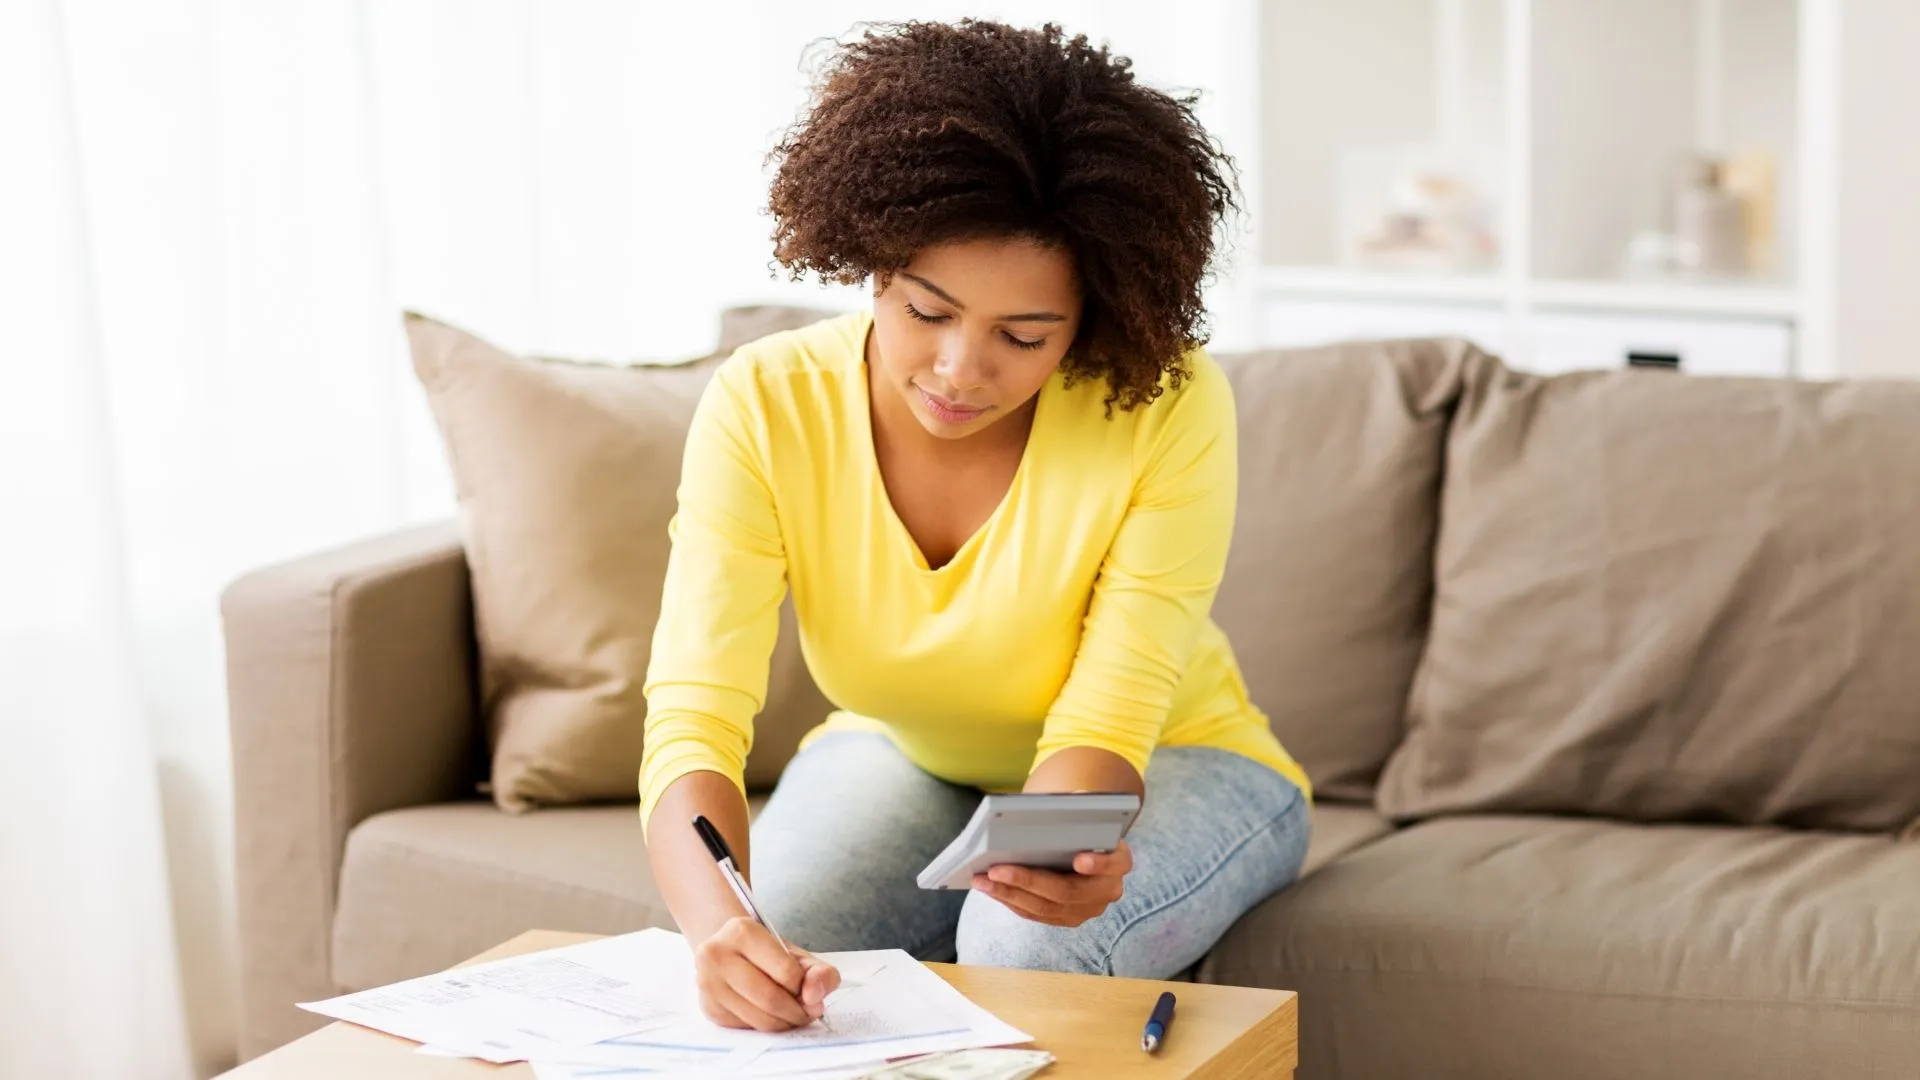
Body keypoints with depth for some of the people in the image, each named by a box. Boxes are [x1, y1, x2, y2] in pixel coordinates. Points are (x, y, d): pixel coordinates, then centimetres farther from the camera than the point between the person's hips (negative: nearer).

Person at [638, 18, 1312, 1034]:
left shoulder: (1170, 410, -28)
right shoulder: (763, 407, -24)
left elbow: (1102, 727, -26)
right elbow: (693, 720, -32)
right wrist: (716, 922, -53)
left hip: (1169, 764, -1)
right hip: (898, 758, 1)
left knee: (1027, 945, -34)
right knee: (755, 960, -30)